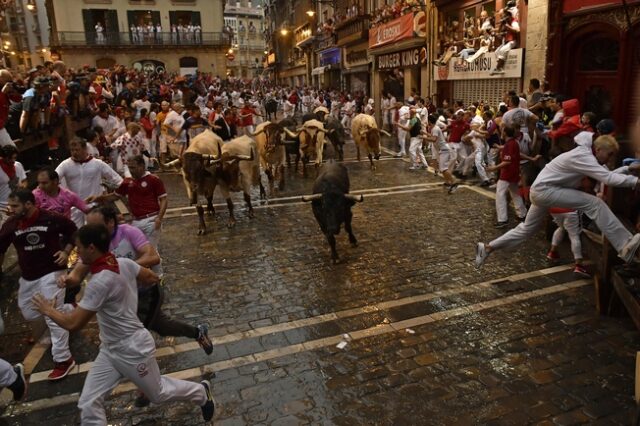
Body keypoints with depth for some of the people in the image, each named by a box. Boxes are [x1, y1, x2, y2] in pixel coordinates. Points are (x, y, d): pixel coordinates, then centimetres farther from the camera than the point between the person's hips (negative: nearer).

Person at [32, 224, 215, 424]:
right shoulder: (124, 263, -7)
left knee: (159, 394, 17)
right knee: (88, 404, 8)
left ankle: (201, 392, 43)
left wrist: (48, 310, -8)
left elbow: (73, 323, -26)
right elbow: (152, 278, 8)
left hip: (133, 350, -8)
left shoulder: (100, 282, -31)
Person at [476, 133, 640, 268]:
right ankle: (624, 245, -19)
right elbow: (608, 178, -29)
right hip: (545, 189, -10)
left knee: (526, 229, 18)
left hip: (541, 191, 10)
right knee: (594, 204, -18)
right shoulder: (582, 156, -20)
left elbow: (605, 174, 20)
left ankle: (487, 248, 21)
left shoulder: (585, 154, 10)